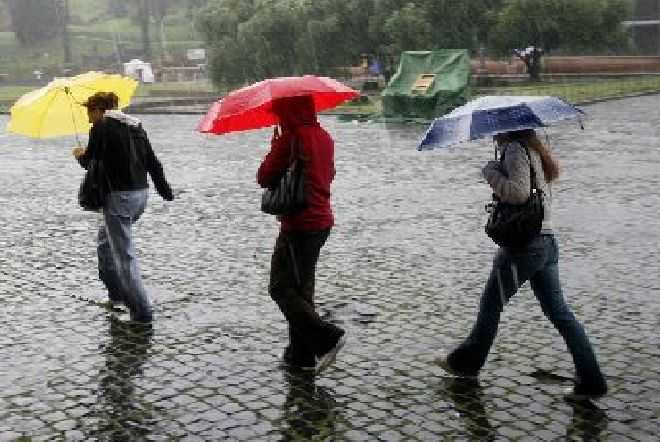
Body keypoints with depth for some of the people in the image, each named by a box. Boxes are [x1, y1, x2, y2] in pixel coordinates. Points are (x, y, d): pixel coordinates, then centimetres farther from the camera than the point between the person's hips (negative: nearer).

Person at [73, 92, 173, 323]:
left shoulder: (101, 127, -7)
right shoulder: (136, 126, 13)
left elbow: (90, 162, -3)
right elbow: (153, 162, 14)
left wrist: (80, 154, 20)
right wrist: (166, 191, 19)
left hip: (119, 195, -8)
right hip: (141, 193, 8)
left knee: (124, 254, -3)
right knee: (106, 238, 28)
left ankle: (142, 310, -5)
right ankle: (117, 292, 32)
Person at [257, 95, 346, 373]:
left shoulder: (289, 138, -15)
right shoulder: (324, 137, 9)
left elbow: (264, 178, -8)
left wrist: (274, 148, 7)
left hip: (298, 225, -9)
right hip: (322, 222, 9)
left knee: (281, 288, 0)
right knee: (301, 288, 16)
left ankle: (327, 338, -9)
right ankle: (302, 355, 19)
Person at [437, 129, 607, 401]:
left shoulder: (515, 149, -11)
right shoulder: (535, 150, 17)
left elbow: (519, 192, -23)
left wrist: (491, 173, -10)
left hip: (523, 245, -8)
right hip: (546, 242, 9)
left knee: (490, 304, 9)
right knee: (558, 311, 8)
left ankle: (467, 362, 25)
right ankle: (590, 381, 7)